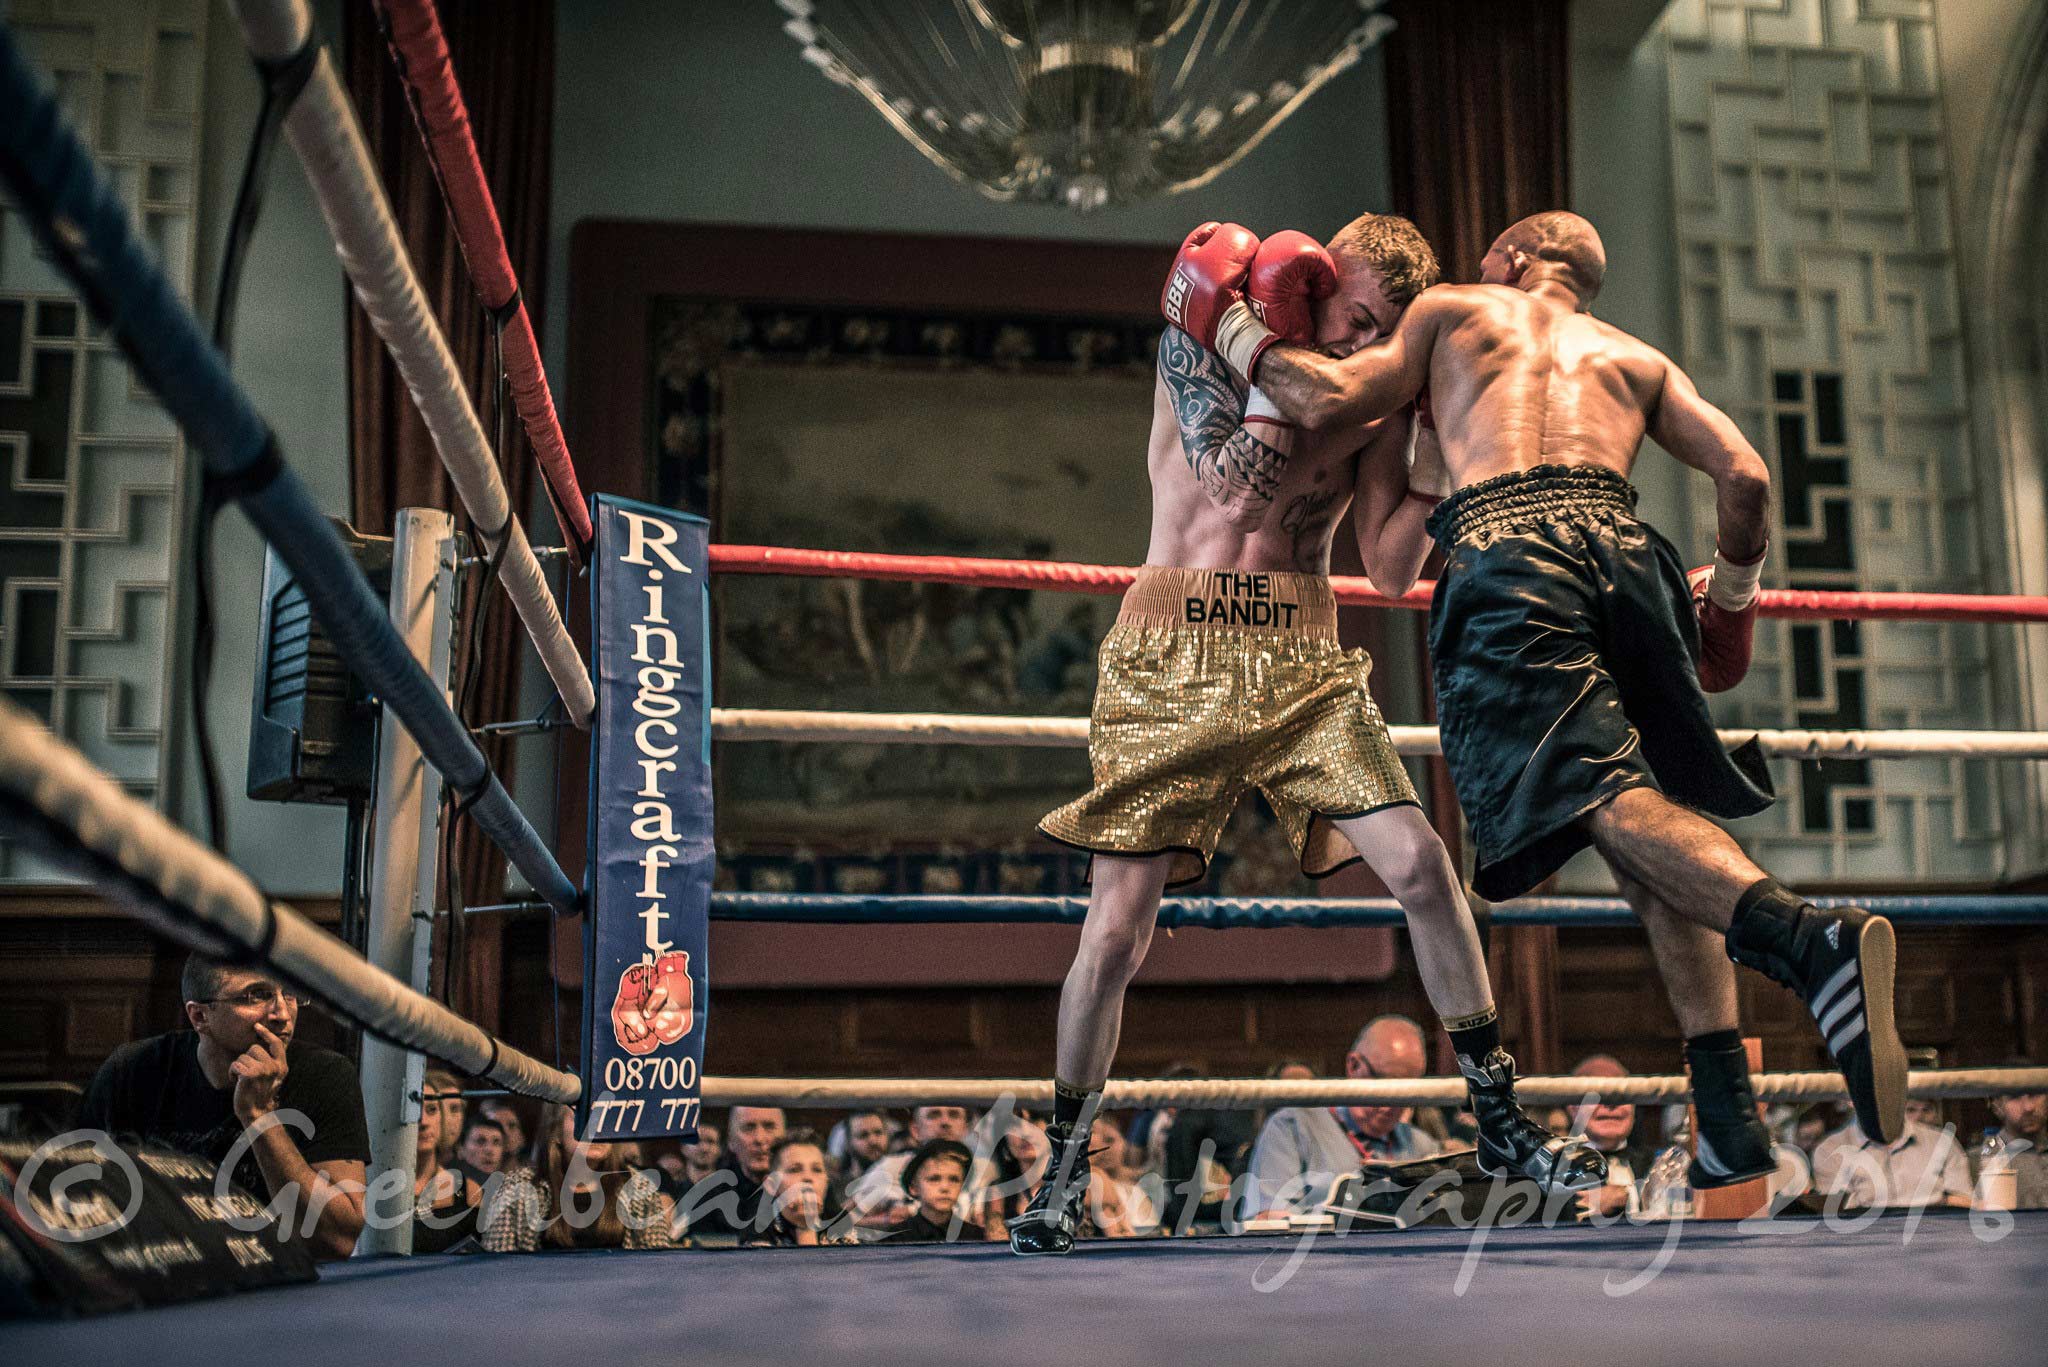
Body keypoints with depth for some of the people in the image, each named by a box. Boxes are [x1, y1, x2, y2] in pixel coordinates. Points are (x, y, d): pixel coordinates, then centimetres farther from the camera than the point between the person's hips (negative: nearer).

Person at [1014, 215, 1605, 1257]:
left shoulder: (1376, 408, 9)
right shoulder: (1206, 332, 3)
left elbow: (1392, 571, 4)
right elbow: (1230, 490, -10)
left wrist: (1438, 470, -8)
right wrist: (1280, 355, -8)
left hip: (1302, 662, 2)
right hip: (1173, 656, -2)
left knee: (1419, 863, -12)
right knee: (1117, 928, -5)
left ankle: (1500, 1121, 5)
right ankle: (1063, 1168, 14)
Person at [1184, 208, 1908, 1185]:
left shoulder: (1453, 310, 27)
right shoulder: (1635, 358, 33)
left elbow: (1328, 401, 16)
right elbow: (1745, 476, 20)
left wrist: (1233, 330, 33)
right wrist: (1731, 597, 36)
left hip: (1502, 549, -3)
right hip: (1621, 542, 4)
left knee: (1613, 800, -17)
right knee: (1656, 810, 10)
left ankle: (1809, 937, -46)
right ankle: (1728, 1113, -2)